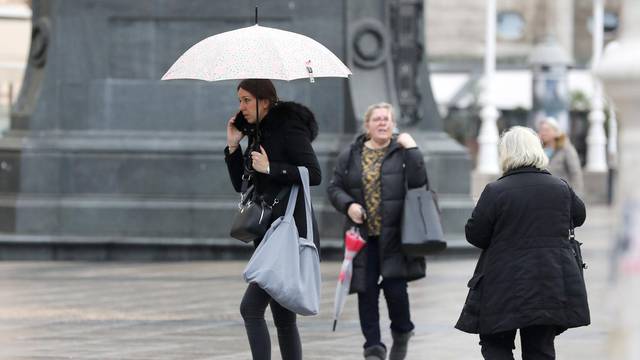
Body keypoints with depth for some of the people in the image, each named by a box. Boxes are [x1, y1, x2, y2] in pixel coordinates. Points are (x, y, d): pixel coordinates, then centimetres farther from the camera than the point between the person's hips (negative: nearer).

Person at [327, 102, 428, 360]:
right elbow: (334, 188, 10)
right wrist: (348, 205, -8)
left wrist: (411, 150, -16)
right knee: (367, 291, 2)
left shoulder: (402, 152, 1)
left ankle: (401, 334, 19)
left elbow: (418, 181, -12)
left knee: (395, 286, -9)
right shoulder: (350, 156, 8)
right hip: (363, 236, 2)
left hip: (394, 235, -2)